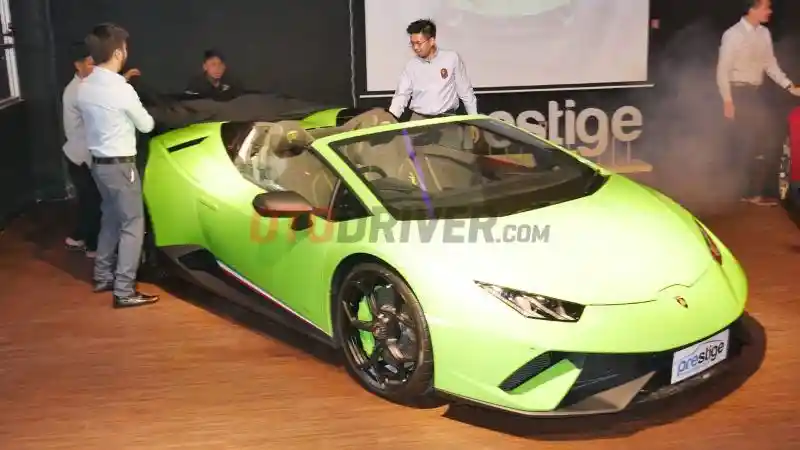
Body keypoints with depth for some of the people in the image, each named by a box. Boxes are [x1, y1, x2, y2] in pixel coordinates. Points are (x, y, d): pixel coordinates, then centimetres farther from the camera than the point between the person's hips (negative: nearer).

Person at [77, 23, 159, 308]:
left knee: (111, 219, 21)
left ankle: (103, 277, 30)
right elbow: (146, 125, -7)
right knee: (132, 225, -1)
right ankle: (124, 292, -1)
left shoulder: (84, 88, 2)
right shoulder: (122, 90, -20)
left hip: (98, 162, 8)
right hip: (120, 164, -8)